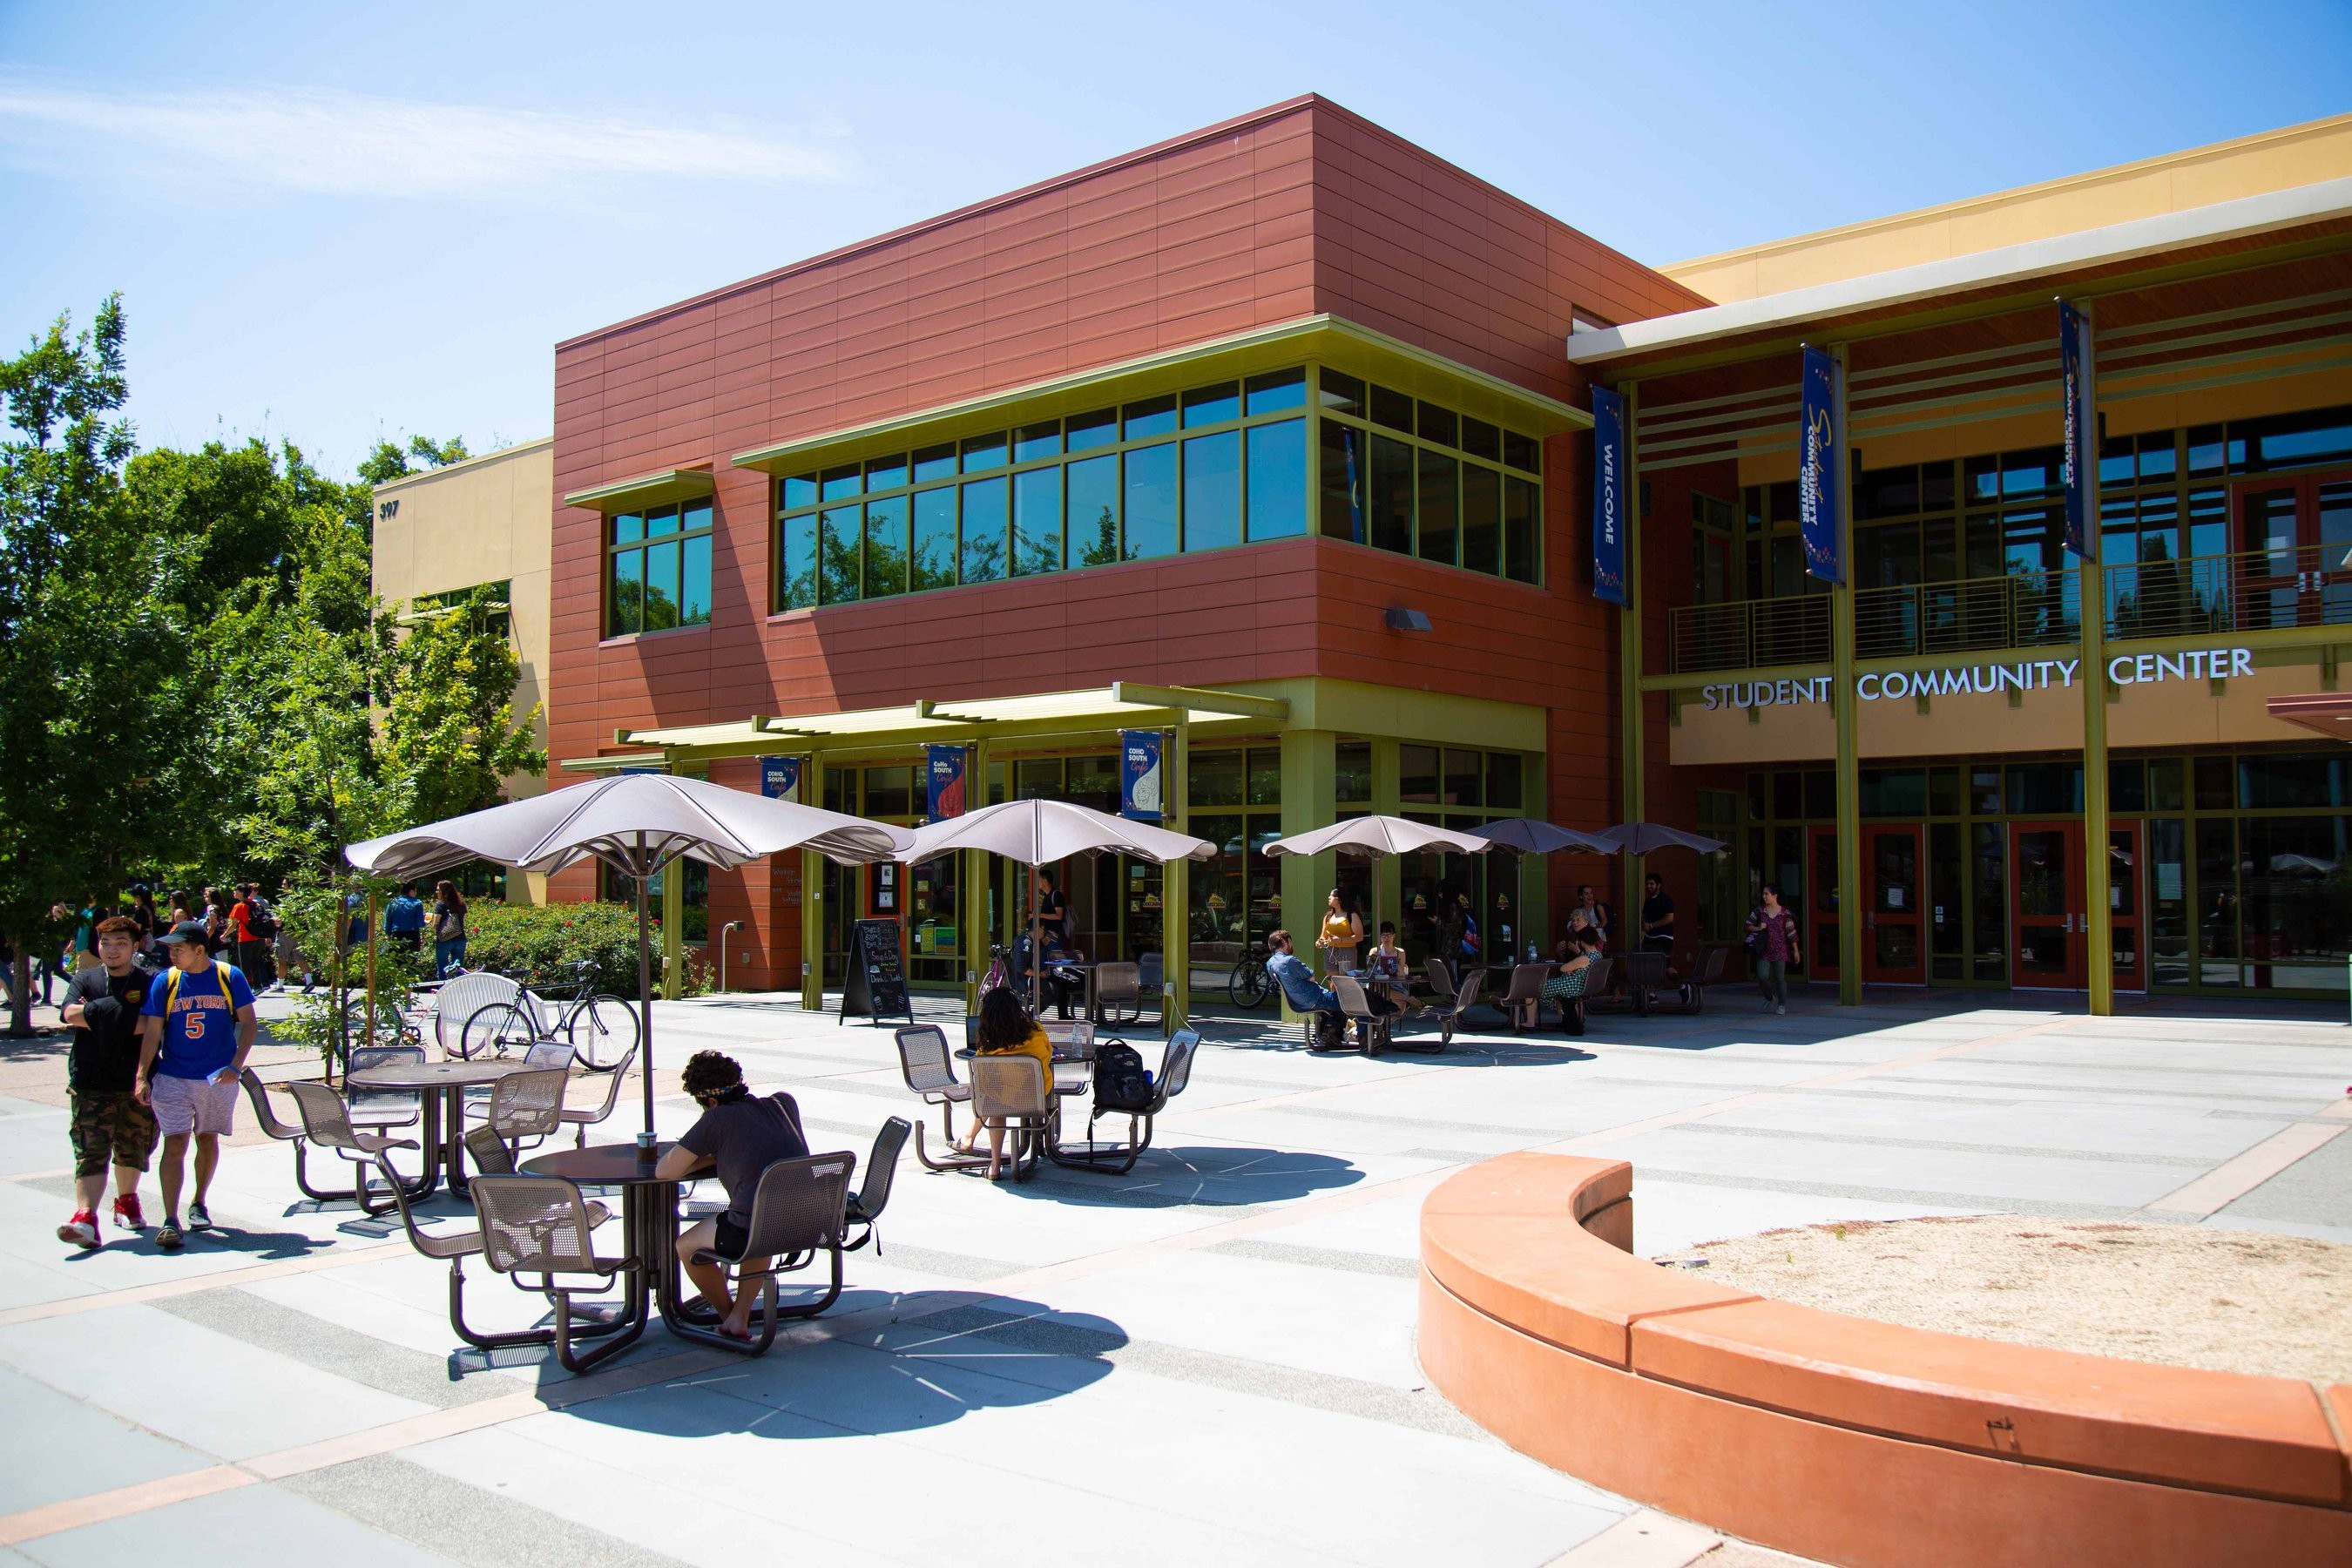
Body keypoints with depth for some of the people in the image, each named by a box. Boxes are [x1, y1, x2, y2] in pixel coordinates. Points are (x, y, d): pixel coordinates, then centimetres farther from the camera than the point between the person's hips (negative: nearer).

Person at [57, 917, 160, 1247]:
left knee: (133, 1146, 13)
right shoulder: (84, 981, 9)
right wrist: (125, 1019, -12)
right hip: (91, 1083, 0)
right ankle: (85, 1217, -16)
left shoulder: (150, 982, 2)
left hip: (136, 1081, 0)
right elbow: (70, 1013, -9)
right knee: (91, 1151, -9)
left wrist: (96, 1015, -11)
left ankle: (126, 1202, 33)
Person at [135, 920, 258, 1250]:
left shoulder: (230, 978, -5)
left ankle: (198, 1205, 33)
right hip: (173, 1078, 0)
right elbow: (152, 1031, -1)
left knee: (208, 1140, 14)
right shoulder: (164, 982, -2)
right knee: (174, 1144, -8)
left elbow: (248, 1023, -2)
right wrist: (142, 1077, -9)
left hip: (218, 1077, 1)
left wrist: (236, 1066, -13)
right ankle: (170, 1221, -8)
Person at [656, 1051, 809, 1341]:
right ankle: (740, 1316, 34)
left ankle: (728, 1314, 41)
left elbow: (664, 1172, -2)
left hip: (750, 1233, -6)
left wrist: (709, 1159, 14)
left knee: (685, 1246, 23)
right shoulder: (783, 1104, 12)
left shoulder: (716, 1119, -3)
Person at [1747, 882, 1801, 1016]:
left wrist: (1796, 951, 2)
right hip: (1764, 950, 2)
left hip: (1780, 950, -2)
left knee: (1780, 977, 2)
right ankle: (1769, 998, 19)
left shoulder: (1784, 913, -3)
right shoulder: (1760, 910, 2)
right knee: (1762, 976, -9)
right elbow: (1748, 925, 8)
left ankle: (1782, 1004, 17)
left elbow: (1791, 932, 2)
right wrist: (1758, 928, -13)